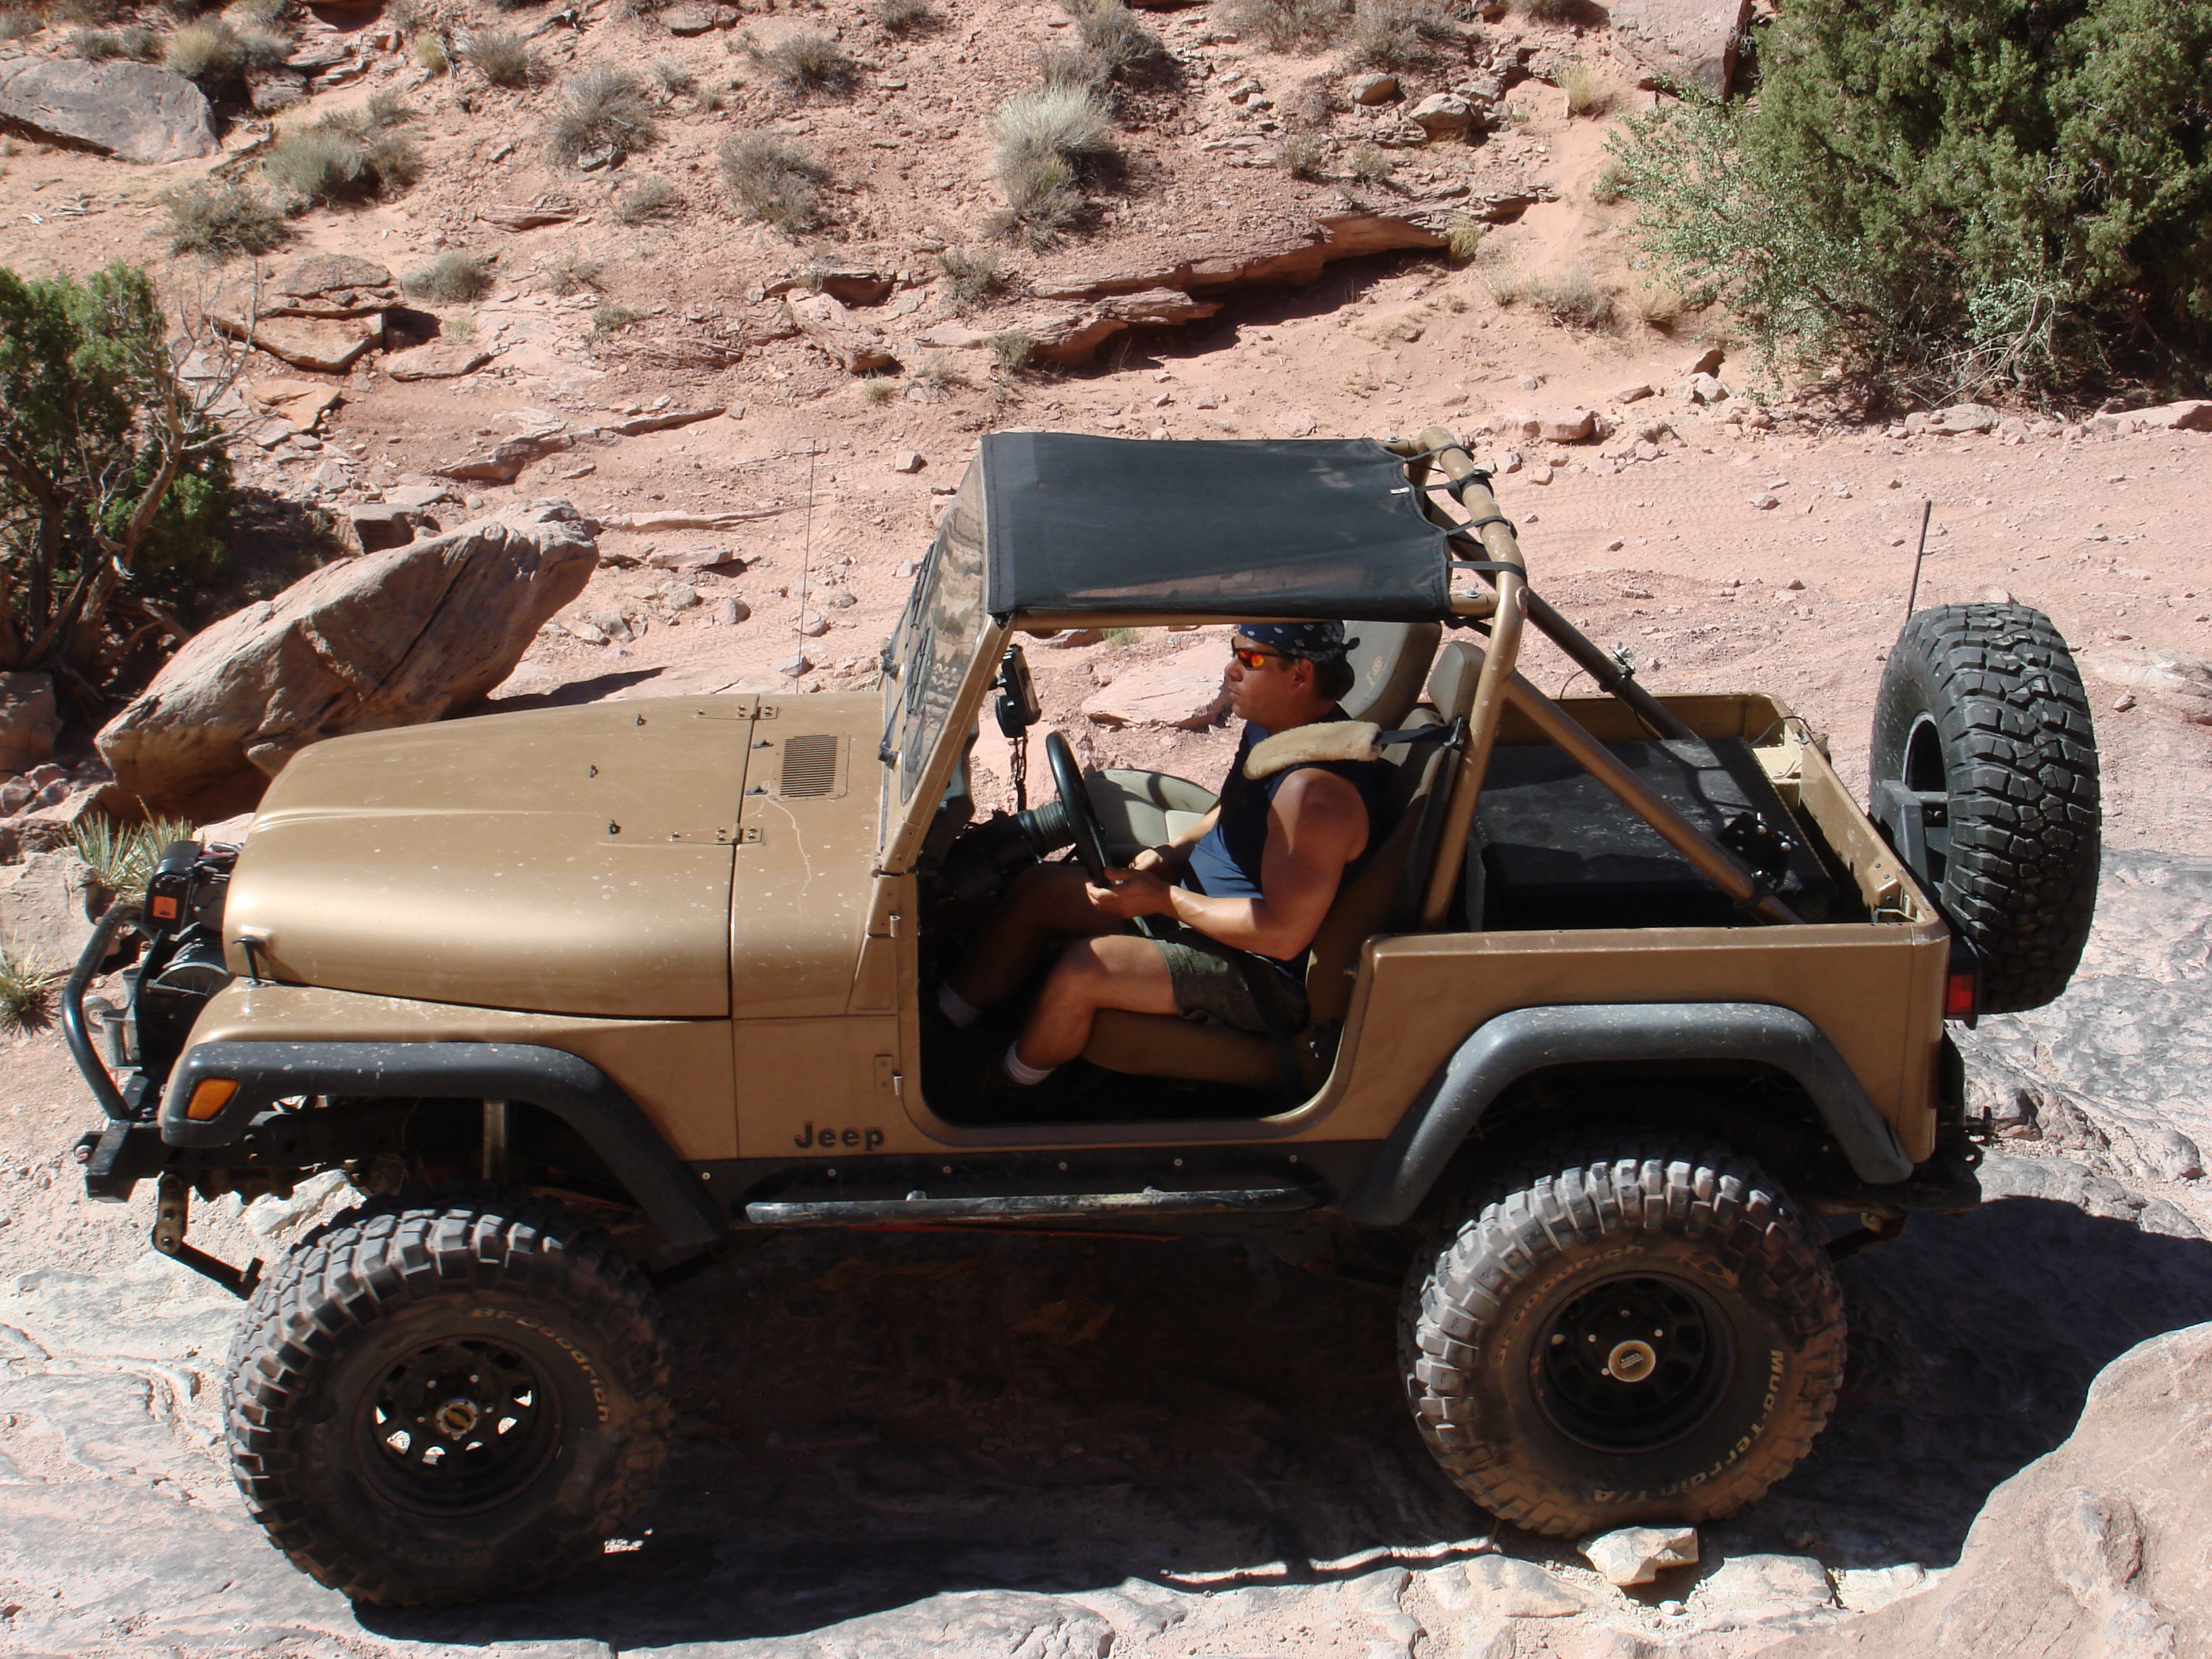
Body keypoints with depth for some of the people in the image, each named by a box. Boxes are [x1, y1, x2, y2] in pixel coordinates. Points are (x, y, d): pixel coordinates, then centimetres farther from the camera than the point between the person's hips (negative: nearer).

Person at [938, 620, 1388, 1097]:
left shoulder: (1316, 787, -30)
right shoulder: (1272, 728, 1)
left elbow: (1284, 934, -30)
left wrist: (1167, 900, -22)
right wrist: (1169, 854, 2)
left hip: (1264, 976, -11)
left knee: (1084, 968, -27)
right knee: (1035, 889, 8)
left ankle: (994, 1098, 0)